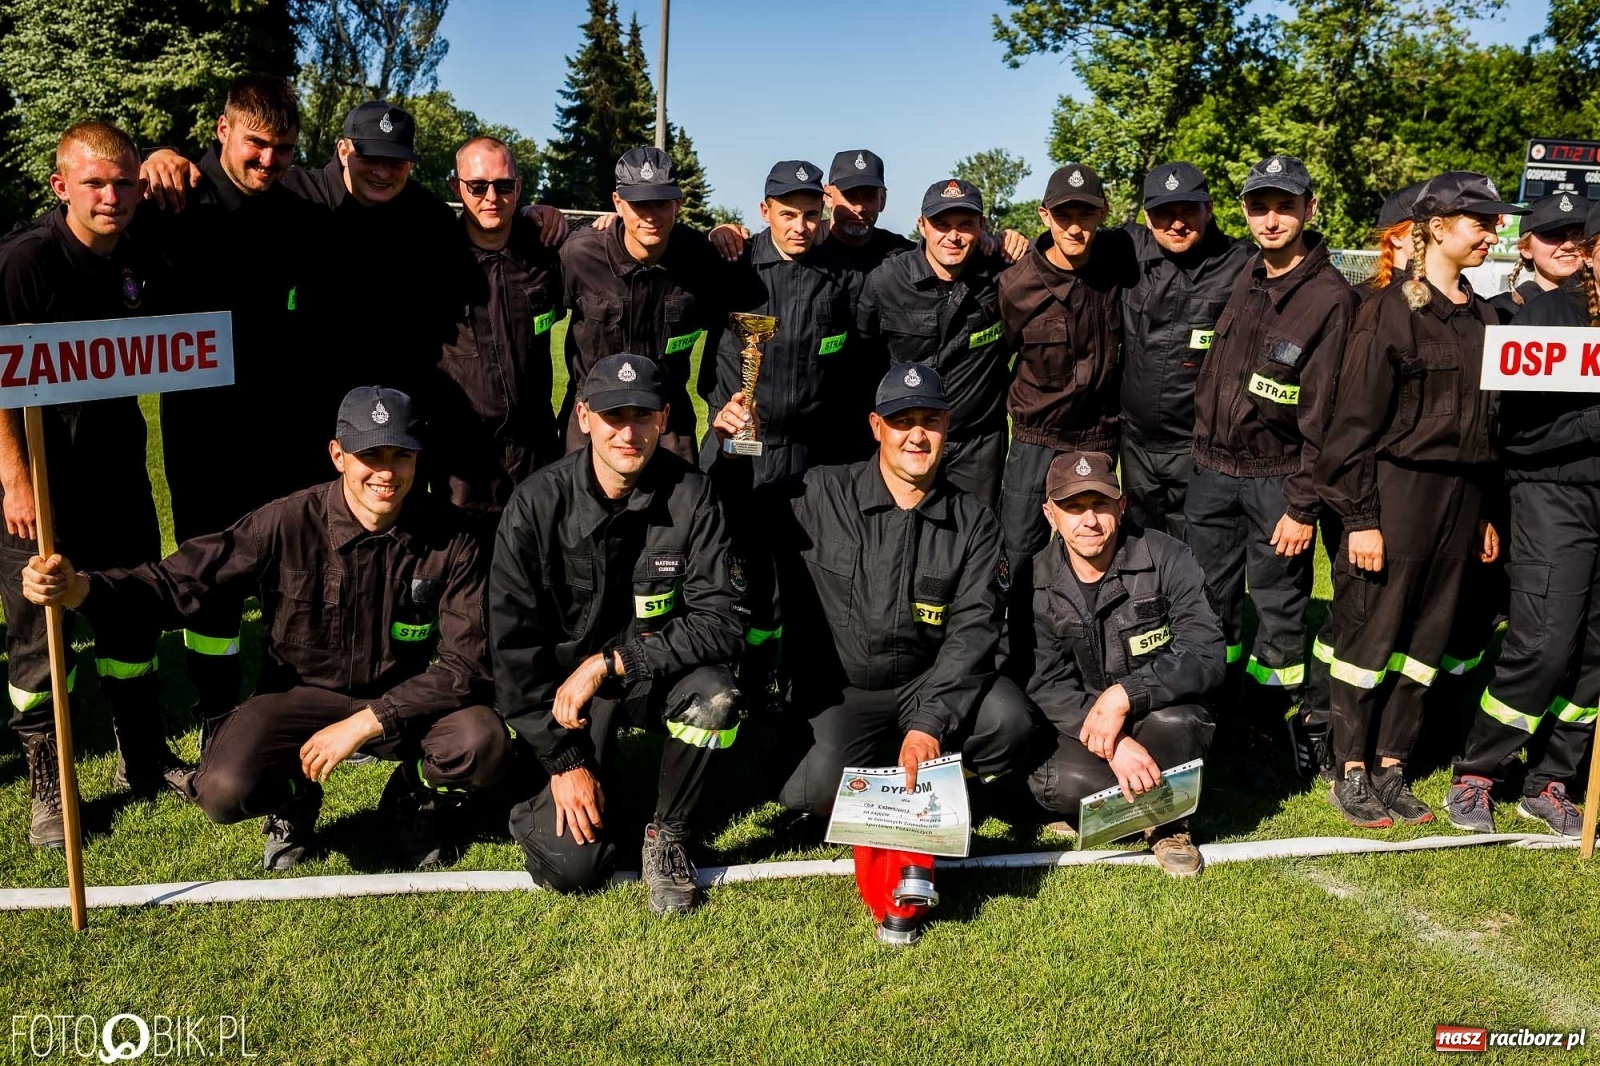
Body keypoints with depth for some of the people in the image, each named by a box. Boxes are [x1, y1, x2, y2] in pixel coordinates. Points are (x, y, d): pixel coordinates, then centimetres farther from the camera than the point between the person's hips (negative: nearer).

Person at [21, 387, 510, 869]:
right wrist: (80, 588, -31)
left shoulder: (448, 537, -16)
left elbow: (465, 660, -16)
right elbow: (180, 581, -11)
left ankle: (414, 795, 9)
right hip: (302, 694, 0)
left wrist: (364, 723, -22)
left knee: (482, 744, -29)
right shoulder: (287, 524, -16)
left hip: (405, 699, 1)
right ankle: (293, 799, 12)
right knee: (224, 791, -28)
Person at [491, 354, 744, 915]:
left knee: (716, 694, -33)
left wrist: (607, 663, -25)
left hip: (654, 676, 1)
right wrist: (562, 760, -14)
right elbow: (513, 647, -12)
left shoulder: (690, 495, -14)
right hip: (561, 689, -1)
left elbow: (720, 622, -18)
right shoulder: (537, 504, -15)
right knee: (572, 865, -15)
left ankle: (667, 835, -6)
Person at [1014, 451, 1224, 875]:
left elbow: (1207, 654, -21)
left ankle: (1167, 822, -4)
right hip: (1080, 724, 0)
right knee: (1063, 785, -31)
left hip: (1159, 716, 0)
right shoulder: (1036, 582, -8)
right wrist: (1114, 744, -31)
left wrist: (1124, 695, -34)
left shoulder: (1165, 559, -13)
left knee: (1174, 720, -35)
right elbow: (1047, 685, -14)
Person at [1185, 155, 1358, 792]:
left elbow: (1323, 413, -13)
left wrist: (1303, 505, -15)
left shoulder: (1330, 297, -11)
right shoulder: (1240, 278, 6)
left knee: (1280, 611, 5)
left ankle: (1261, 737, 18)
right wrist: (1202, 447, 11)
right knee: (1211, 604, 12)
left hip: (1276, 478, -5)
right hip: (1213, 470, 5)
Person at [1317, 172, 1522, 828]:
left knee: (1425, 640, 9)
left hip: (1461, 497, 7)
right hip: (1397, 492, -6)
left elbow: (1489, 424, 17)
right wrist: (1360, 517, -14)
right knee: (1371, 637, 0)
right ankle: (1351, 774, 12)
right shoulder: (1391, 310, -7)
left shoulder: (1481, 318, 13)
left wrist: (1489, 514, 15)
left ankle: (1391, 768, 20)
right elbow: (1356, 419, -11)